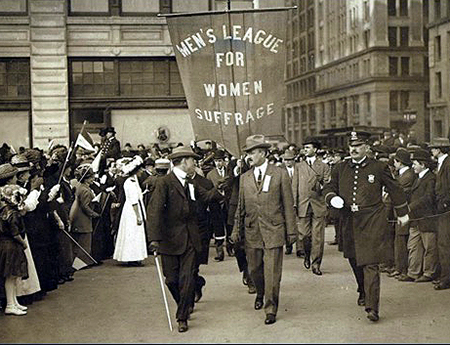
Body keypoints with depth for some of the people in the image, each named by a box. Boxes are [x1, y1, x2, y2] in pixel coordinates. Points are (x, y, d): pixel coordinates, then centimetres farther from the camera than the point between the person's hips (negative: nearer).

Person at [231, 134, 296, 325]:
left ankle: (271, 309, 10)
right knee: (254, 270, 13)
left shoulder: (280, 174, -1)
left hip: (273, 231, -3)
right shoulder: (245, 177, 9)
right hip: (252, 231, 4)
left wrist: (291, 231, -1)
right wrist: (236, 230, 10)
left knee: (272, 273, -3)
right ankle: (261, 294, 42)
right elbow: (241, 206, 14)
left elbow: (288, 205, 0)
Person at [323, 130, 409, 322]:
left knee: (370, 264, -10)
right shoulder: (340, 169, 6)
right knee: (354, 260, 16)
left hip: (373, 222, -4)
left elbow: (395, 190, 9)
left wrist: (402, 213, 16)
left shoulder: (379, 168, -1)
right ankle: (363, 292, 41)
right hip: (349, 222, 4)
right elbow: (329, 187, 18)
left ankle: (372, 307, -11)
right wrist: (332, 198, -5)